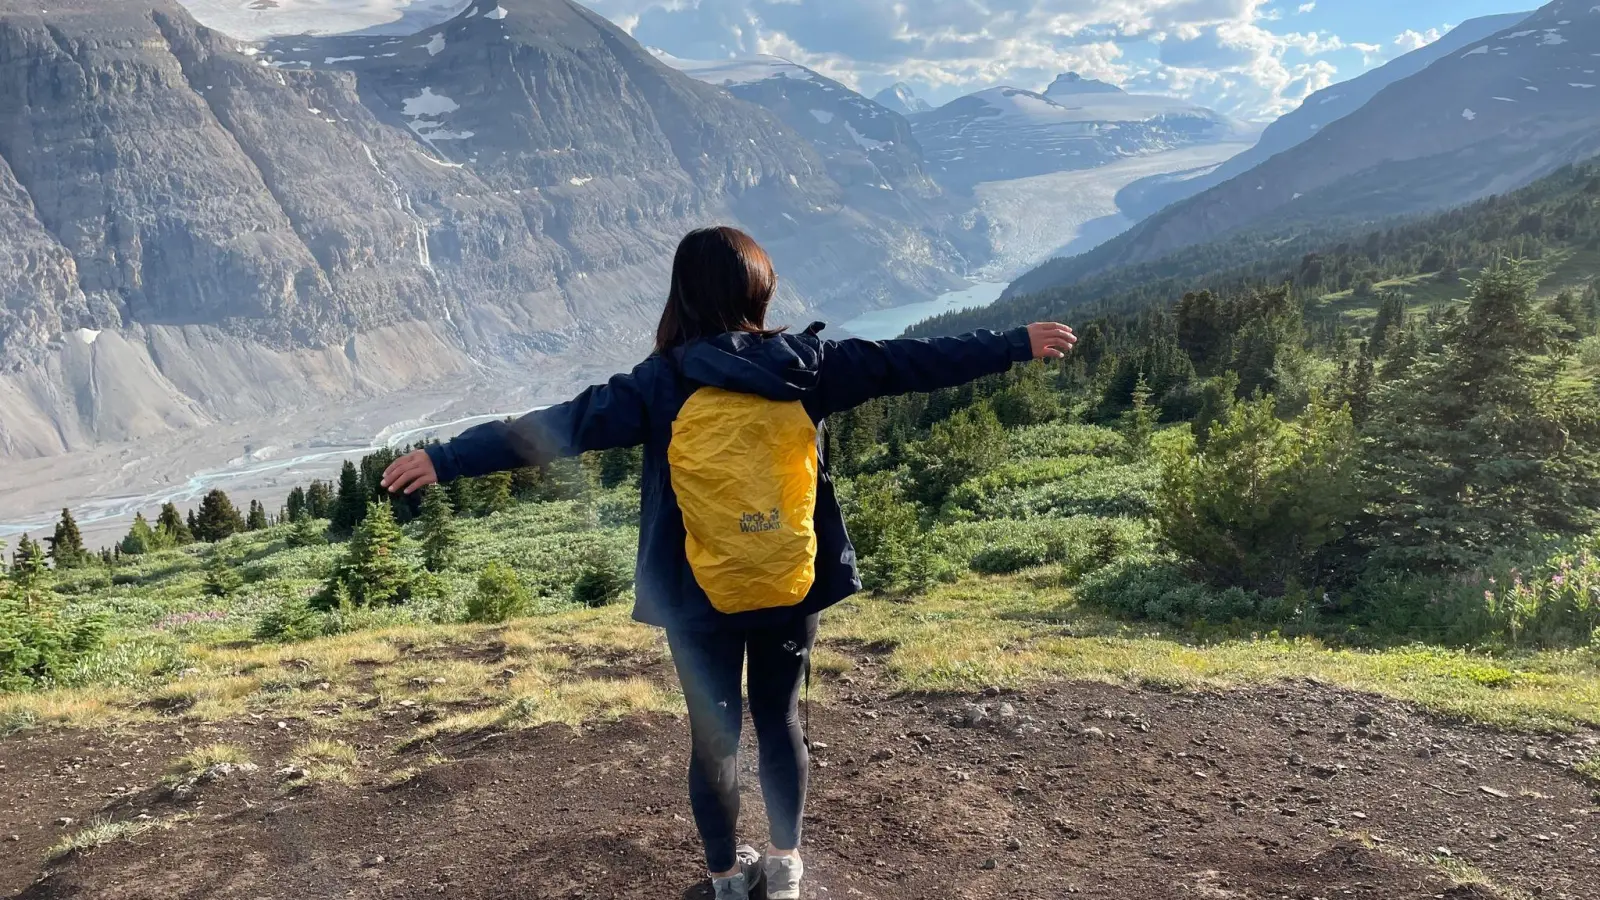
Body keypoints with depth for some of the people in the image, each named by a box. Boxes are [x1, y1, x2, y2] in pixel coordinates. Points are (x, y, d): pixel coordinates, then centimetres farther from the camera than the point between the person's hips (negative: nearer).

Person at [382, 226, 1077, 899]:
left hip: (700, 596, -2)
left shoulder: (661, 382, -11)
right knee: (780, 719, 20)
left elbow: (561, 425, -15)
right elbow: (910, 361, -2)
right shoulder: (806, 361, -6)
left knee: (715, 732, 15)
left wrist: (448, 460, -11)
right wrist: (1016, 344, 8)